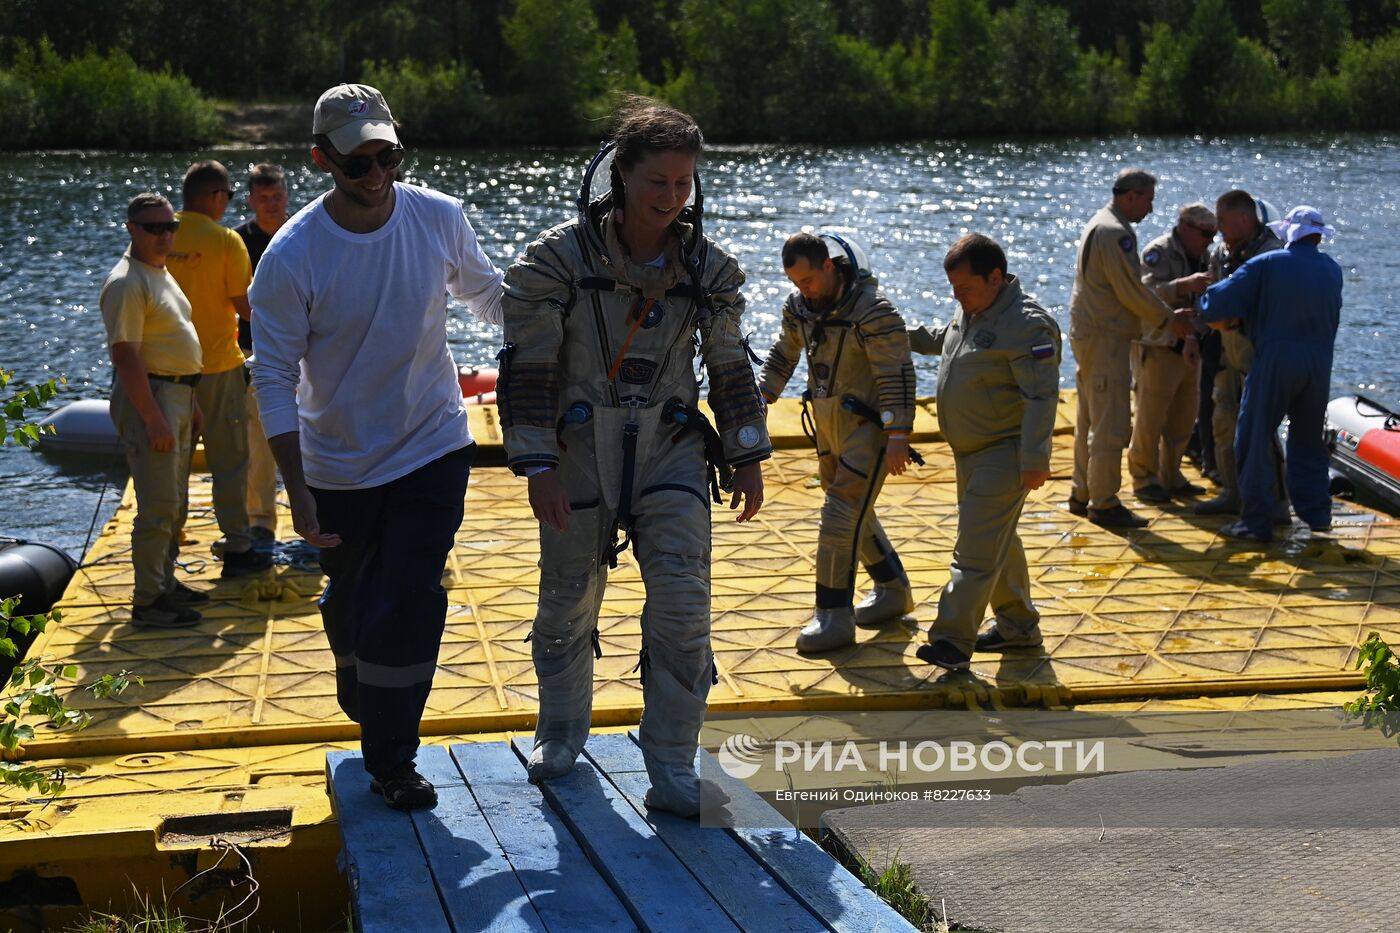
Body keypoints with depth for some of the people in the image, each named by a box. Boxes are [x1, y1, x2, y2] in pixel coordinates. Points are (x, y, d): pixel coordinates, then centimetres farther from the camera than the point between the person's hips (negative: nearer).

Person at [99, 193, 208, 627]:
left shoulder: (161, 274, 14)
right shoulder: (127, 283, -17)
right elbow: (126, 356, -22)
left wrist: (191, 404, 21)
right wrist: (153, 419, -25)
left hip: (178, 395, 10)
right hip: (147, 396, -10)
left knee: (175, 504, 17)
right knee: (158, 508, -8)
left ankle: (165, 582, 28)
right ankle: (147, 602, -2)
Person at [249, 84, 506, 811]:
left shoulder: (441, 219, -11)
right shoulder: (291, 256, -18)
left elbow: (485, 292, 11)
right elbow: (274, 377, -13)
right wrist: (297, 490, -18)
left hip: (433, 449, 1)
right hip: (338, 467, 0)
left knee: (410, 603, -5)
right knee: (351, 603, 16)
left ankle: (391, 761, 10)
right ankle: (363, 710, 45)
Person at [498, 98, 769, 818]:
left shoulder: (708, 267, 1)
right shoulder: (558, 259, -9)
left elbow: (730, 366, 12)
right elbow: (527, 366, -8)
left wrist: (747, 457, 11)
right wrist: (536, 466, -12)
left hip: (671, 453, 2)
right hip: (580, 455, -1)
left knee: (683, 606, -9)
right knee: (568, 602, 11)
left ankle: (671, 770, 1)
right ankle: (561, 731, 37)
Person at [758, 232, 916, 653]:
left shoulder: (873, 311, -22)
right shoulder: (798, 306, 1)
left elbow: (897, 375, -21)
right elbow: (784, 354, 18)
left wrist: (898, 436, -22)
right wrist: (763, 397, 9)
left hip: (868, 426, -8)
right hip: (827, 424, 8)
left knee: (841, 515, -12)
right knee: (855, 513, 18)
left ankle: (835, 617, -6)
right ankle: (893, 591, 35)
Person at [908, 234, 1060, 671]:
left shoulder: (1027, 326, -21)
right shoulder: (971, 313, 8)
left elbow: (1041, 396, -24)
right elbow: (939, 340, 32)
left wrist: (1035, 460, -25)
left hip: (1003, 454, -10)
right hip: (970, 451, 10)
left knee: (977, 548, -12)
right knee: (997, 541, 19)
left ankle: (952, 640, -12)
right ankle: (1018, 626, 31)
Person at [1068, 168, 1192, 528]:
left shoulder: (1099, 225, 16)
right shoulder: (1116, 233, -18)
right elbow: (1132, 291, -19)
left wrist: (1165, 314, 15)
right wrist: (1168, 320, -6)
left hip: (1088, 336, 11)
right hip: (1105, 339, -11)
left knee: (1090, 421, 17)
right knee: (1111, 425, -6)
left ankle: (1082, 495, 25)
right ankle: (1104, 503, -3)